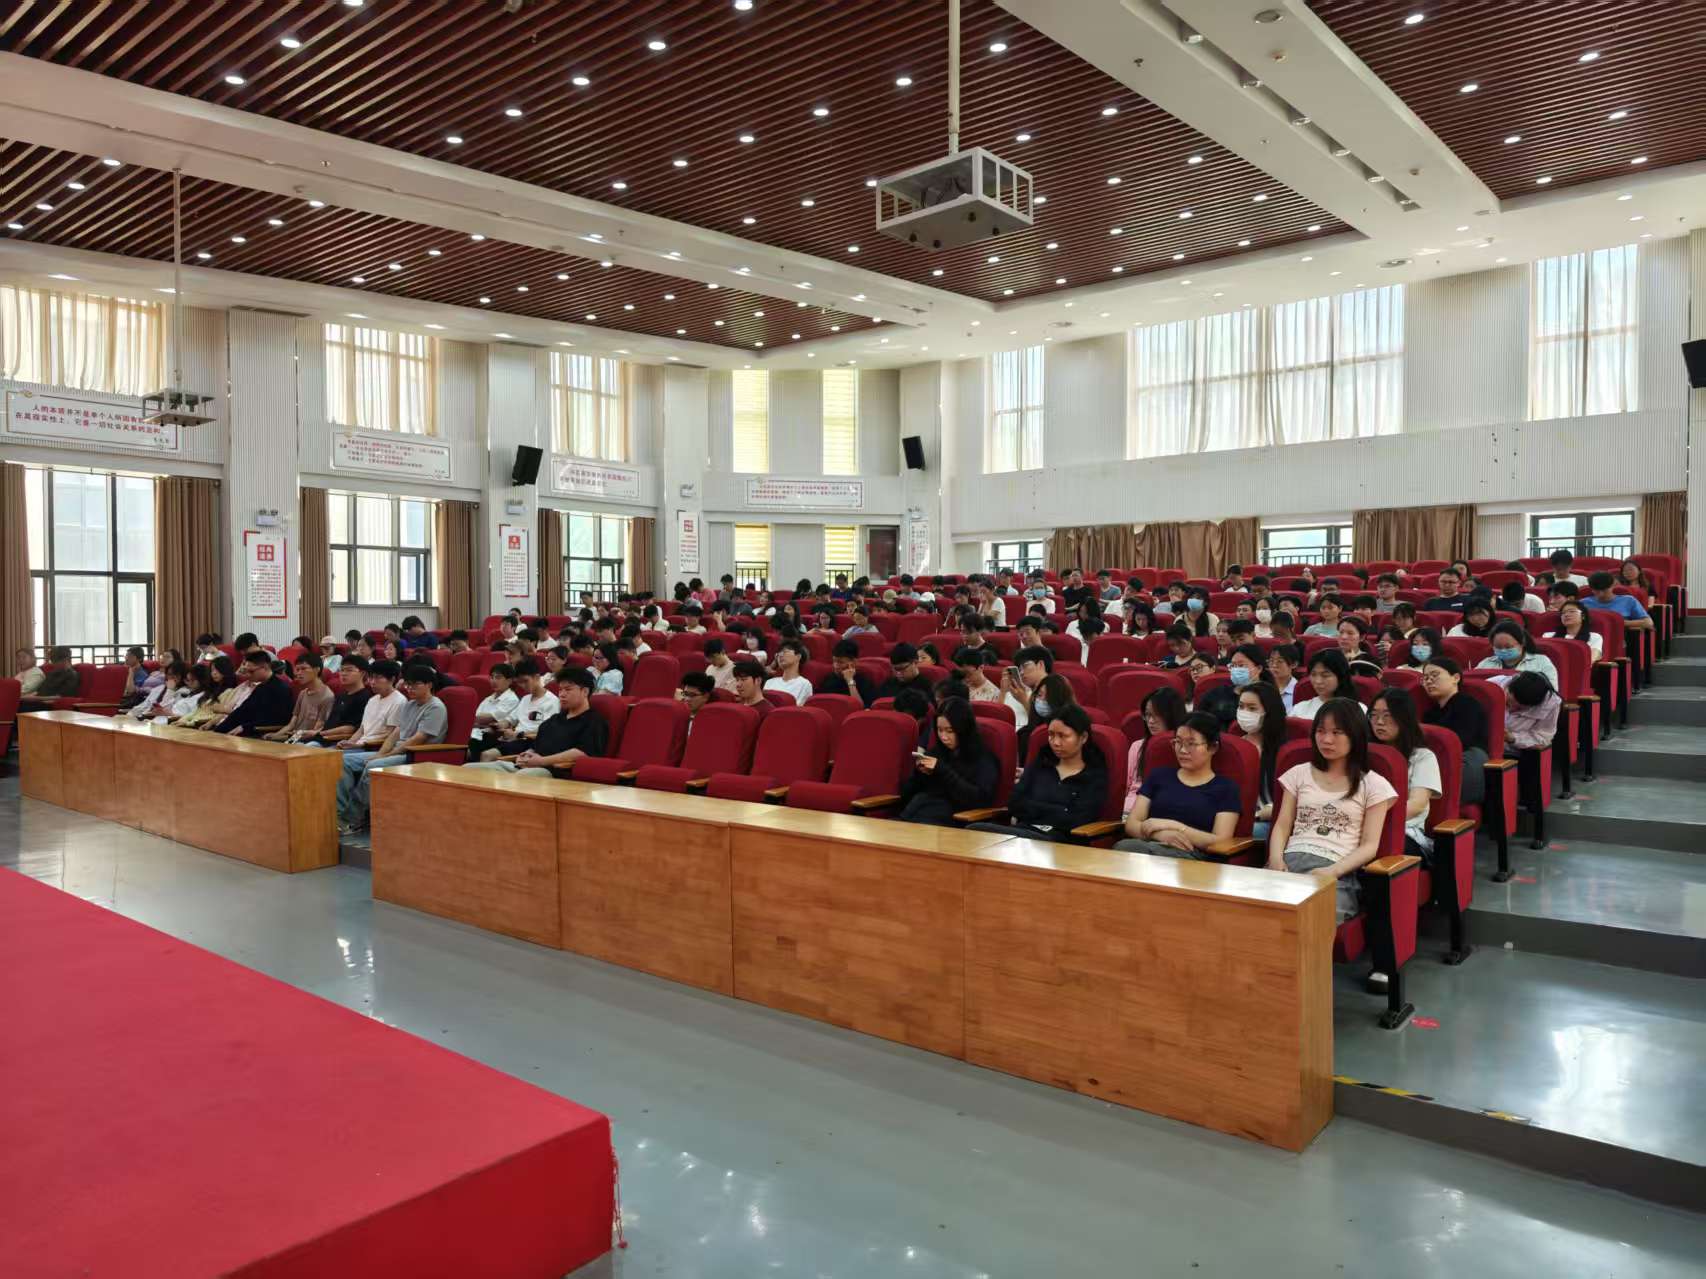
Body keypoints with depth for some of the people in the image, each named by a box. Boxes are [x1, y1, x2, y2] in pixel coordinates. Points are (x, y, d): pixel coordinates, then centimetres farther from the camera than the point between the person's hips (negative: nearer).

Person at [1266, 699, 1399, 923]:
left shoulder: (1373, 784, 12)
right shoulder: (1299, 774, 21)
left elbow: (1369, 845, 5)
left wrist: (1332, 871, -13)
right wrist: (1276, 859, -6)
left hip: (1337, 871, -2)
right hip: (1290, 861, 2)